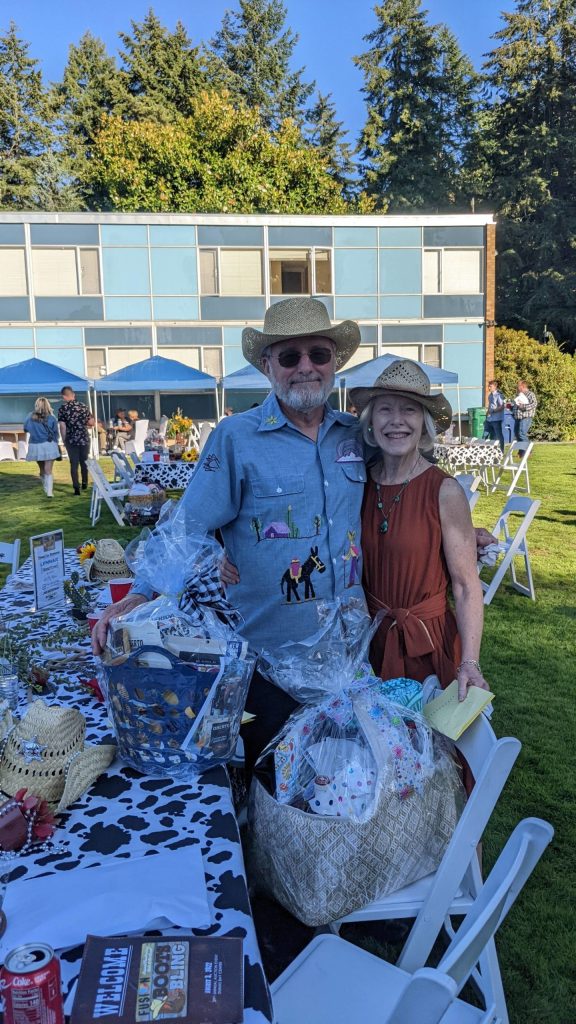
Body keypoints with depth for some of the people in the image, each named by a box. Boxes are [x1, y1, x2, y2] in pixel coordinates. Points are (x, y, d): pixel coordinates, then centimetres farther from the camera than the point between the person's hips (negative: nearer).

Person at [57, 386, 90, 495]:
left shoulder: (63, 408, -7)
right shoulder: (83, 406, 1)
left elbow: (62, 426, -10)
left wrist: (64, 440, 0)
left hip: (71, 440, -2)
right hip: (85, 438, 2)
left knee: (74, 464, 4)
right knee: (84, 462, 18)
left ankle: (76, 488, 1)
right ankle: (85, 483, 29)